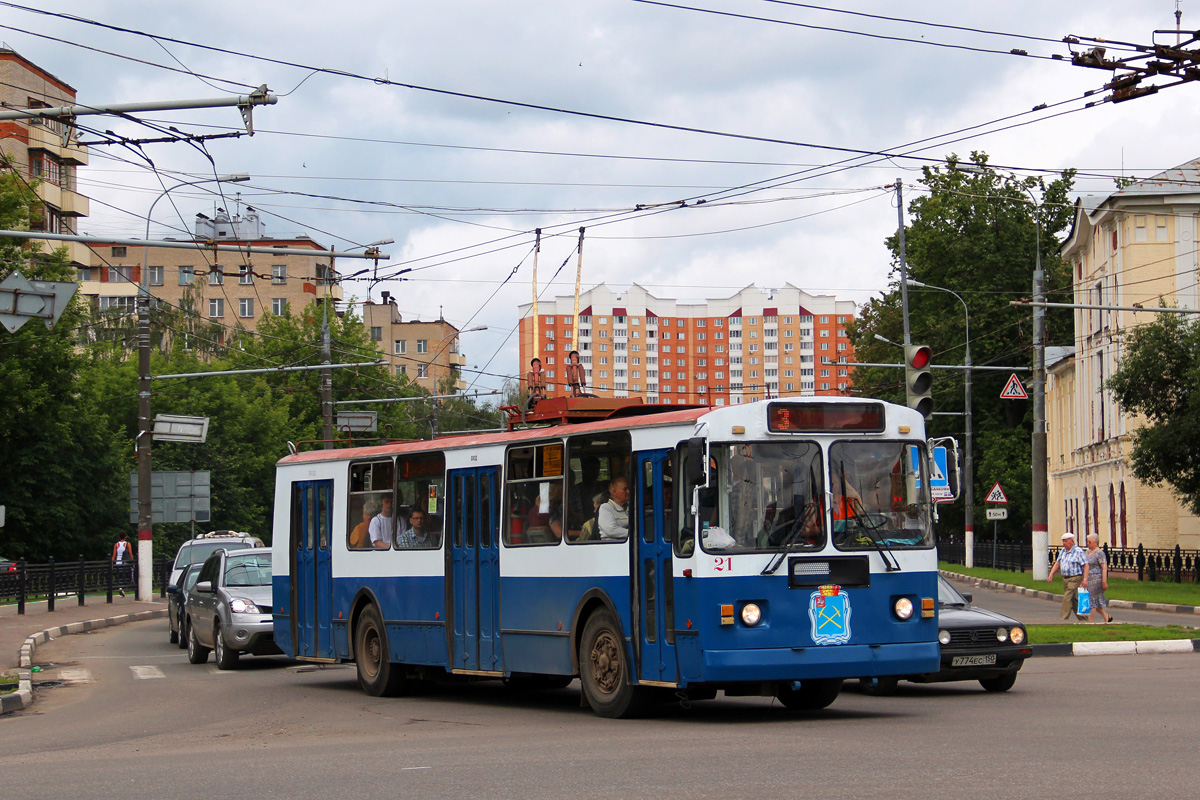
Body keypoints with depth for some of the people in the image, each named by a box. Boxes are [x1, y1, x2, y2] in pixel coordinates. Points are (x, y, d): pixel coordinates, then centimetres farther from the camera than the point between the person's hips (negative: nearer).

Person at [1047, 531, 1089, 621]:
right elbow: (1057, 563, 16)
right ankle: (1083, 618, 22)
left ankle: (1063, 619, -13)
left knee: (1067, 598, -13)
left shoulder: (1078, 552, -11)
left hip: (1075, 578, -8)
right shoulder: (1062, 551, 12)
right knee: (1073, 599, 12)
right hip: (1065, 578, 8)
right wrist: (1051, 574, 3)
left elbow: (1086, 565, -15)